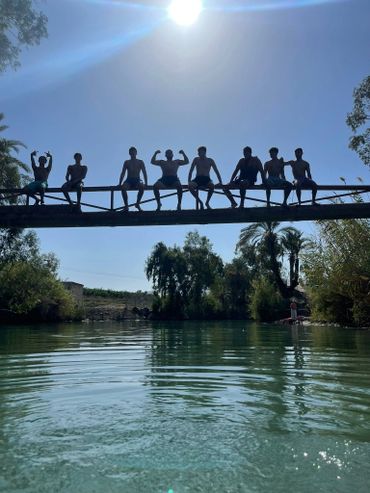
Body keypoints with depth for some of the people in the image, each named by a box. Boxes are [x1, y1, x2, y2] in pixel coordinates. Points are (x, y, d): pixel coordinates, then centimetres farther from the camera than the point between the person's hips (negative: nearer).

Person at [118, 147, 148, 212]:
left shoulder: (140, 162, 12)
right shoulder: (127, 162, 15)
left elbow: (144, 173, 6)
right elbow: (123, 174, 12)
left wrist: (146, 183, -8)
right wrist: (119, 184, 0)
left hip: (137, 180, -1)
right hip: (129, 180, 1)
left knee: (142, 187, -37)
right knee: (123, 188, -34)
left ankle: (137, 203, -15)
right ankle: (126, 205, -25)